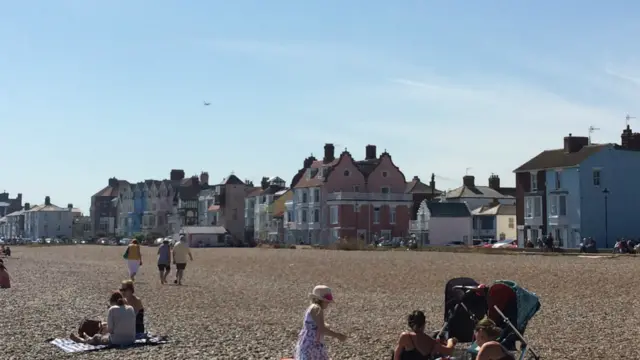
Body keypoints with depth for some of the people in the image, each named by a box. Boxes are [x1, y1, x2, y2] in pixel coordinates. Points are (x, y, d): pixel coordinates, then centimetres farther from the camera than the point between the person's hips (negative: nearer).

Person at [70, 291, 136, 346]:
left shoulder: (112, 309, -10)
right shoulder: (131, 309, 5)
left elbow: (110, 329, -14)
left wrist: (103, 330, 8)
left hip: (117, 341, -6)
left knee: (96, 338, 23)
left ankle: (83, 340, 54)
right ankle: (88, 338, 61)